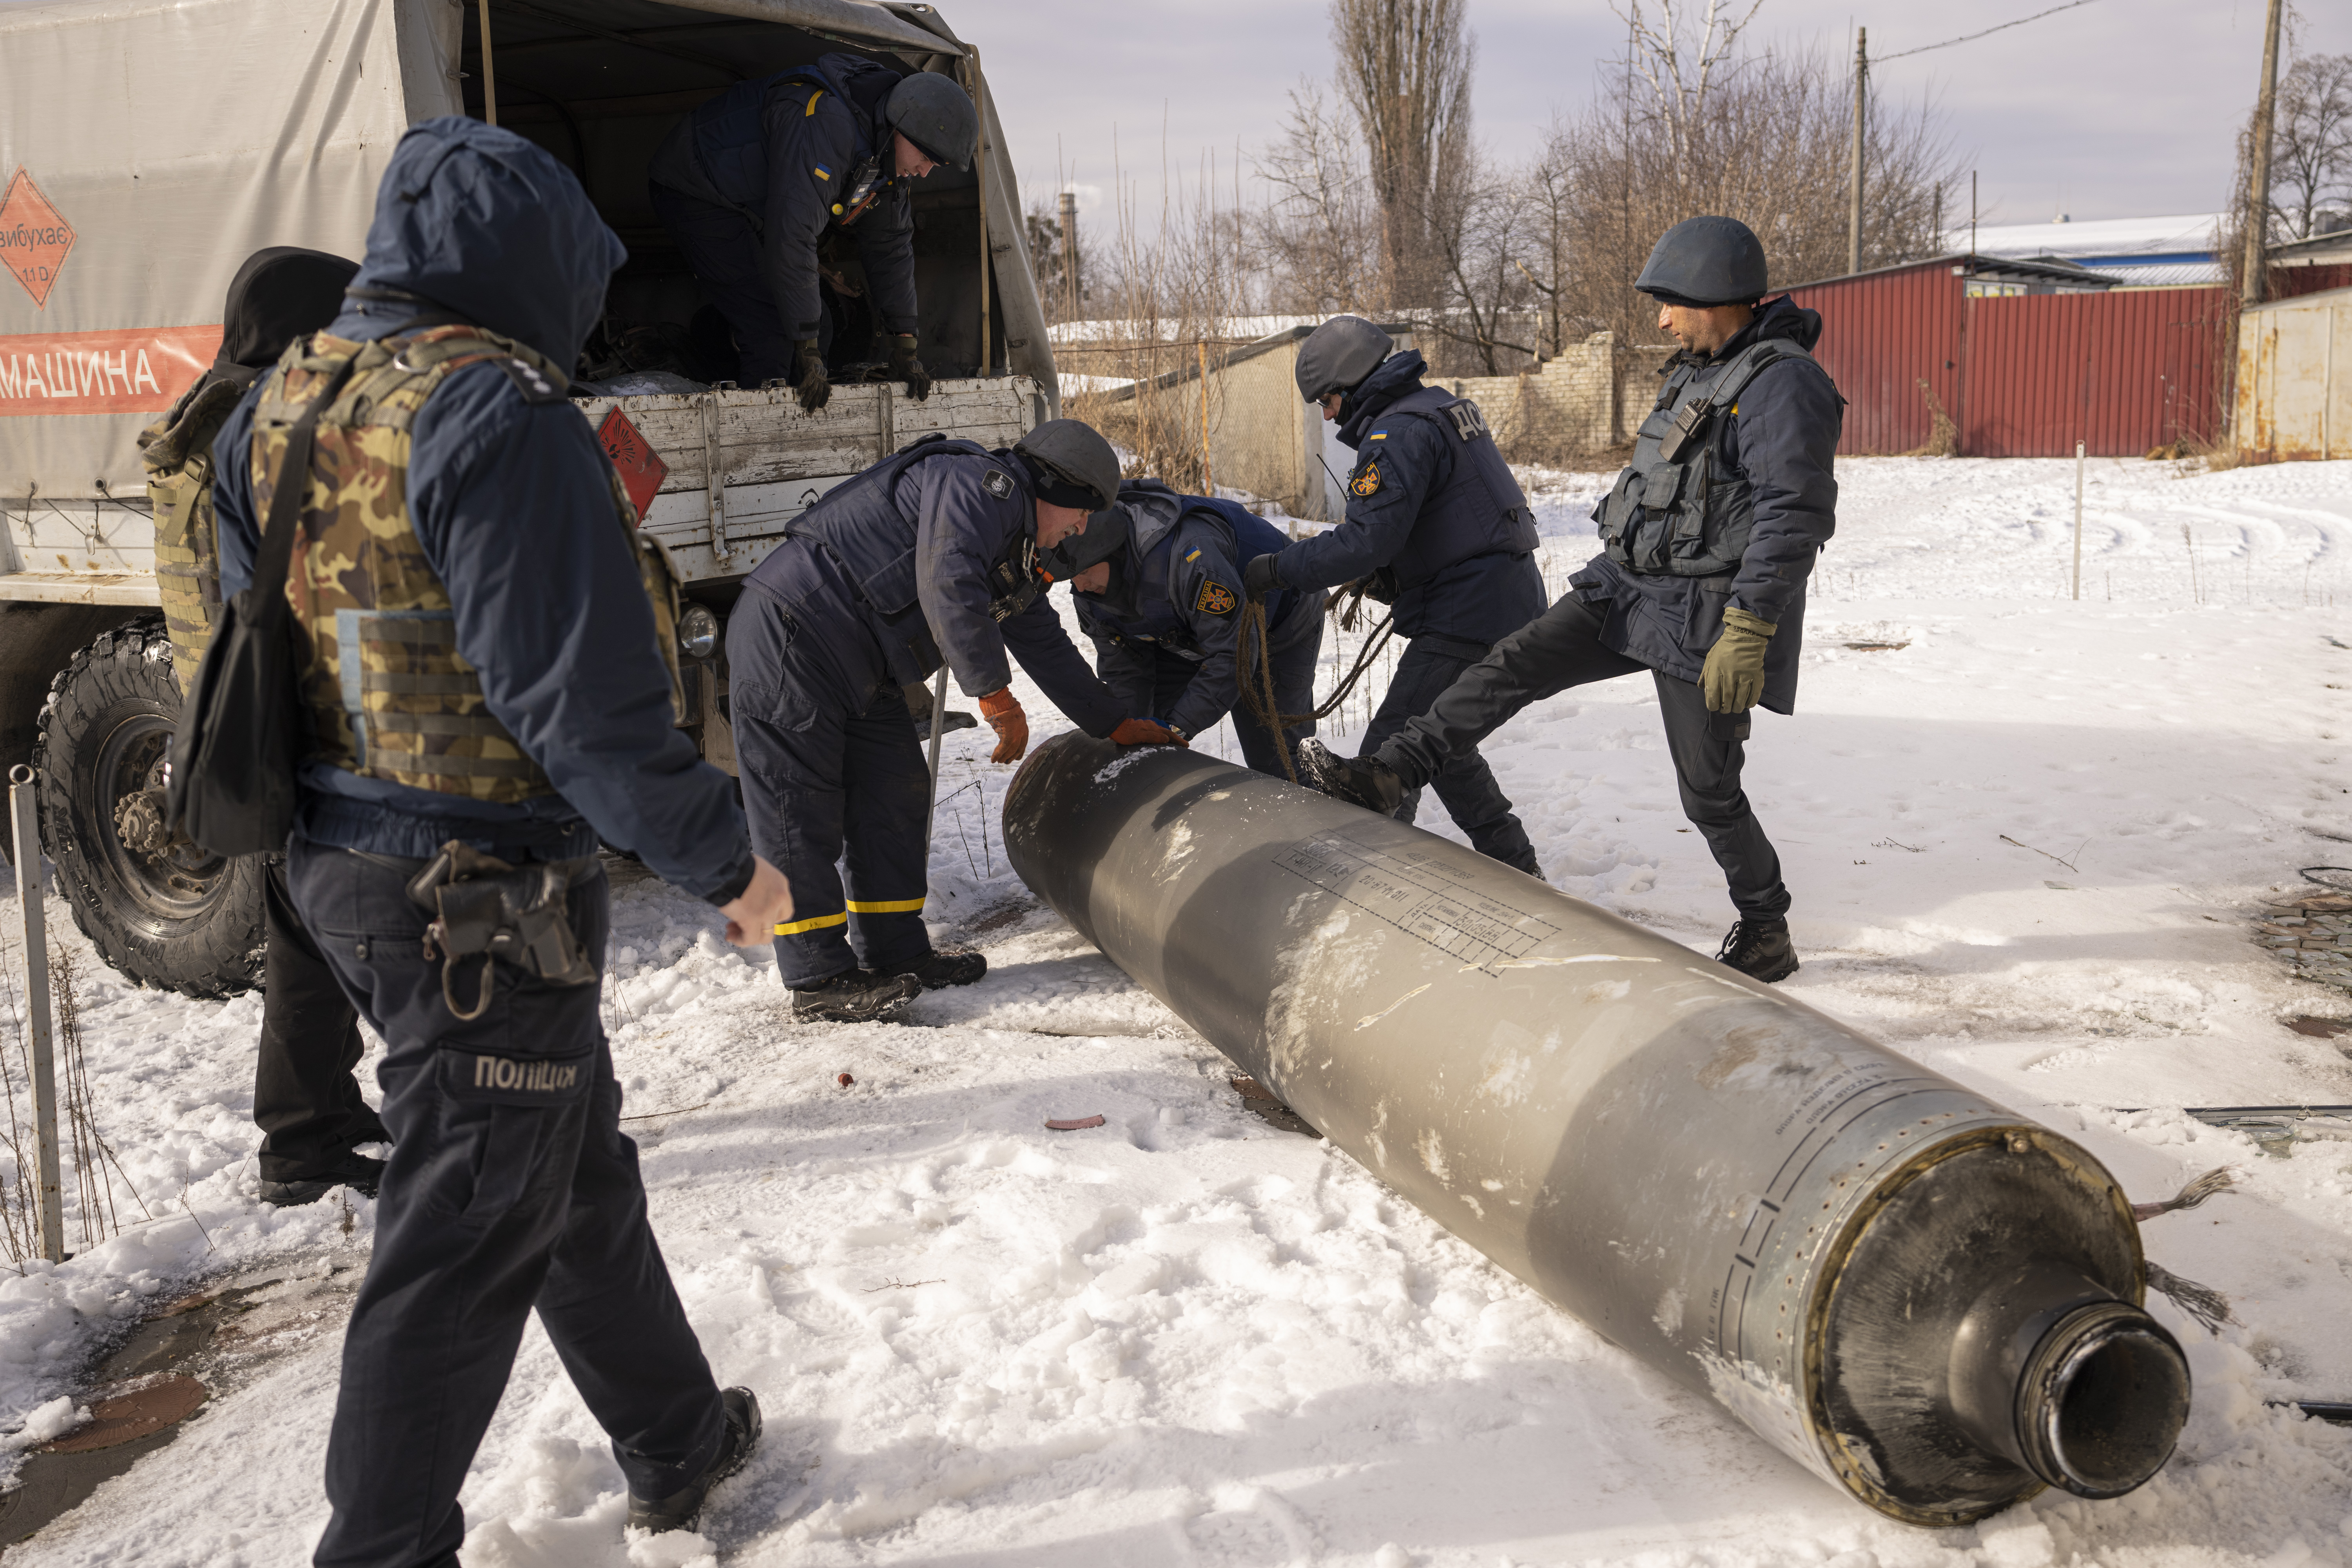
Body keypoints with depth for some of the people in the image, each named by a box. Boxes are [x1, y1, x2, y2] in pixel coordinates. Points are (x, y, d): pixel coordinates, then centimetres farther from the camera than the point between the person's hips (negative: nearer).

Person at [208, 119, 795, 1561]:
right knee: (461, 1248, 4)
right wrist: (725, 858, -14)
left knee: (580, 1170, 23)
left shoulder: (280, 407, 9)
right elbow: (584, 694, -24)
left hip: (347, 873, 10)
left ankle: (678, 1443, 40)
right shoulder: (498, 415, -20)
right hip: (487, 901, -10)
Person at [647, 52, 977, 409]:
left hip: (749, 211, 9)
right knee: (777, 333, -21)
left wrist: (905, 349, -1)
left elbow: (890, 245, 3)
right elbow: (792, 239, -40)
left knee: (820, 326, 3)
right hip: (696, 197, -9)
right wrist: (808, 354, -36)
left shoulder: (890, 150, -6)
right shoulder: (824, 125, -36)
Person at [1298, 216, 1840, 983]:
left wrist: (1746, 635, -28)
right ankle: (1384, 776, 3)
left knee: (1710, 792, 0)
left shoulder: (1782, 383, -17)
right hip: (1629, 588, 8)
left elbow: (1795, 516, -24)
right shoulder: (1698, 371, 13)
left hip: (1704, 620, -8)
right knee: (1515, 665, 0)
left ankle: (1766, 935, 20)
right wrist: (1612, 575, 26)